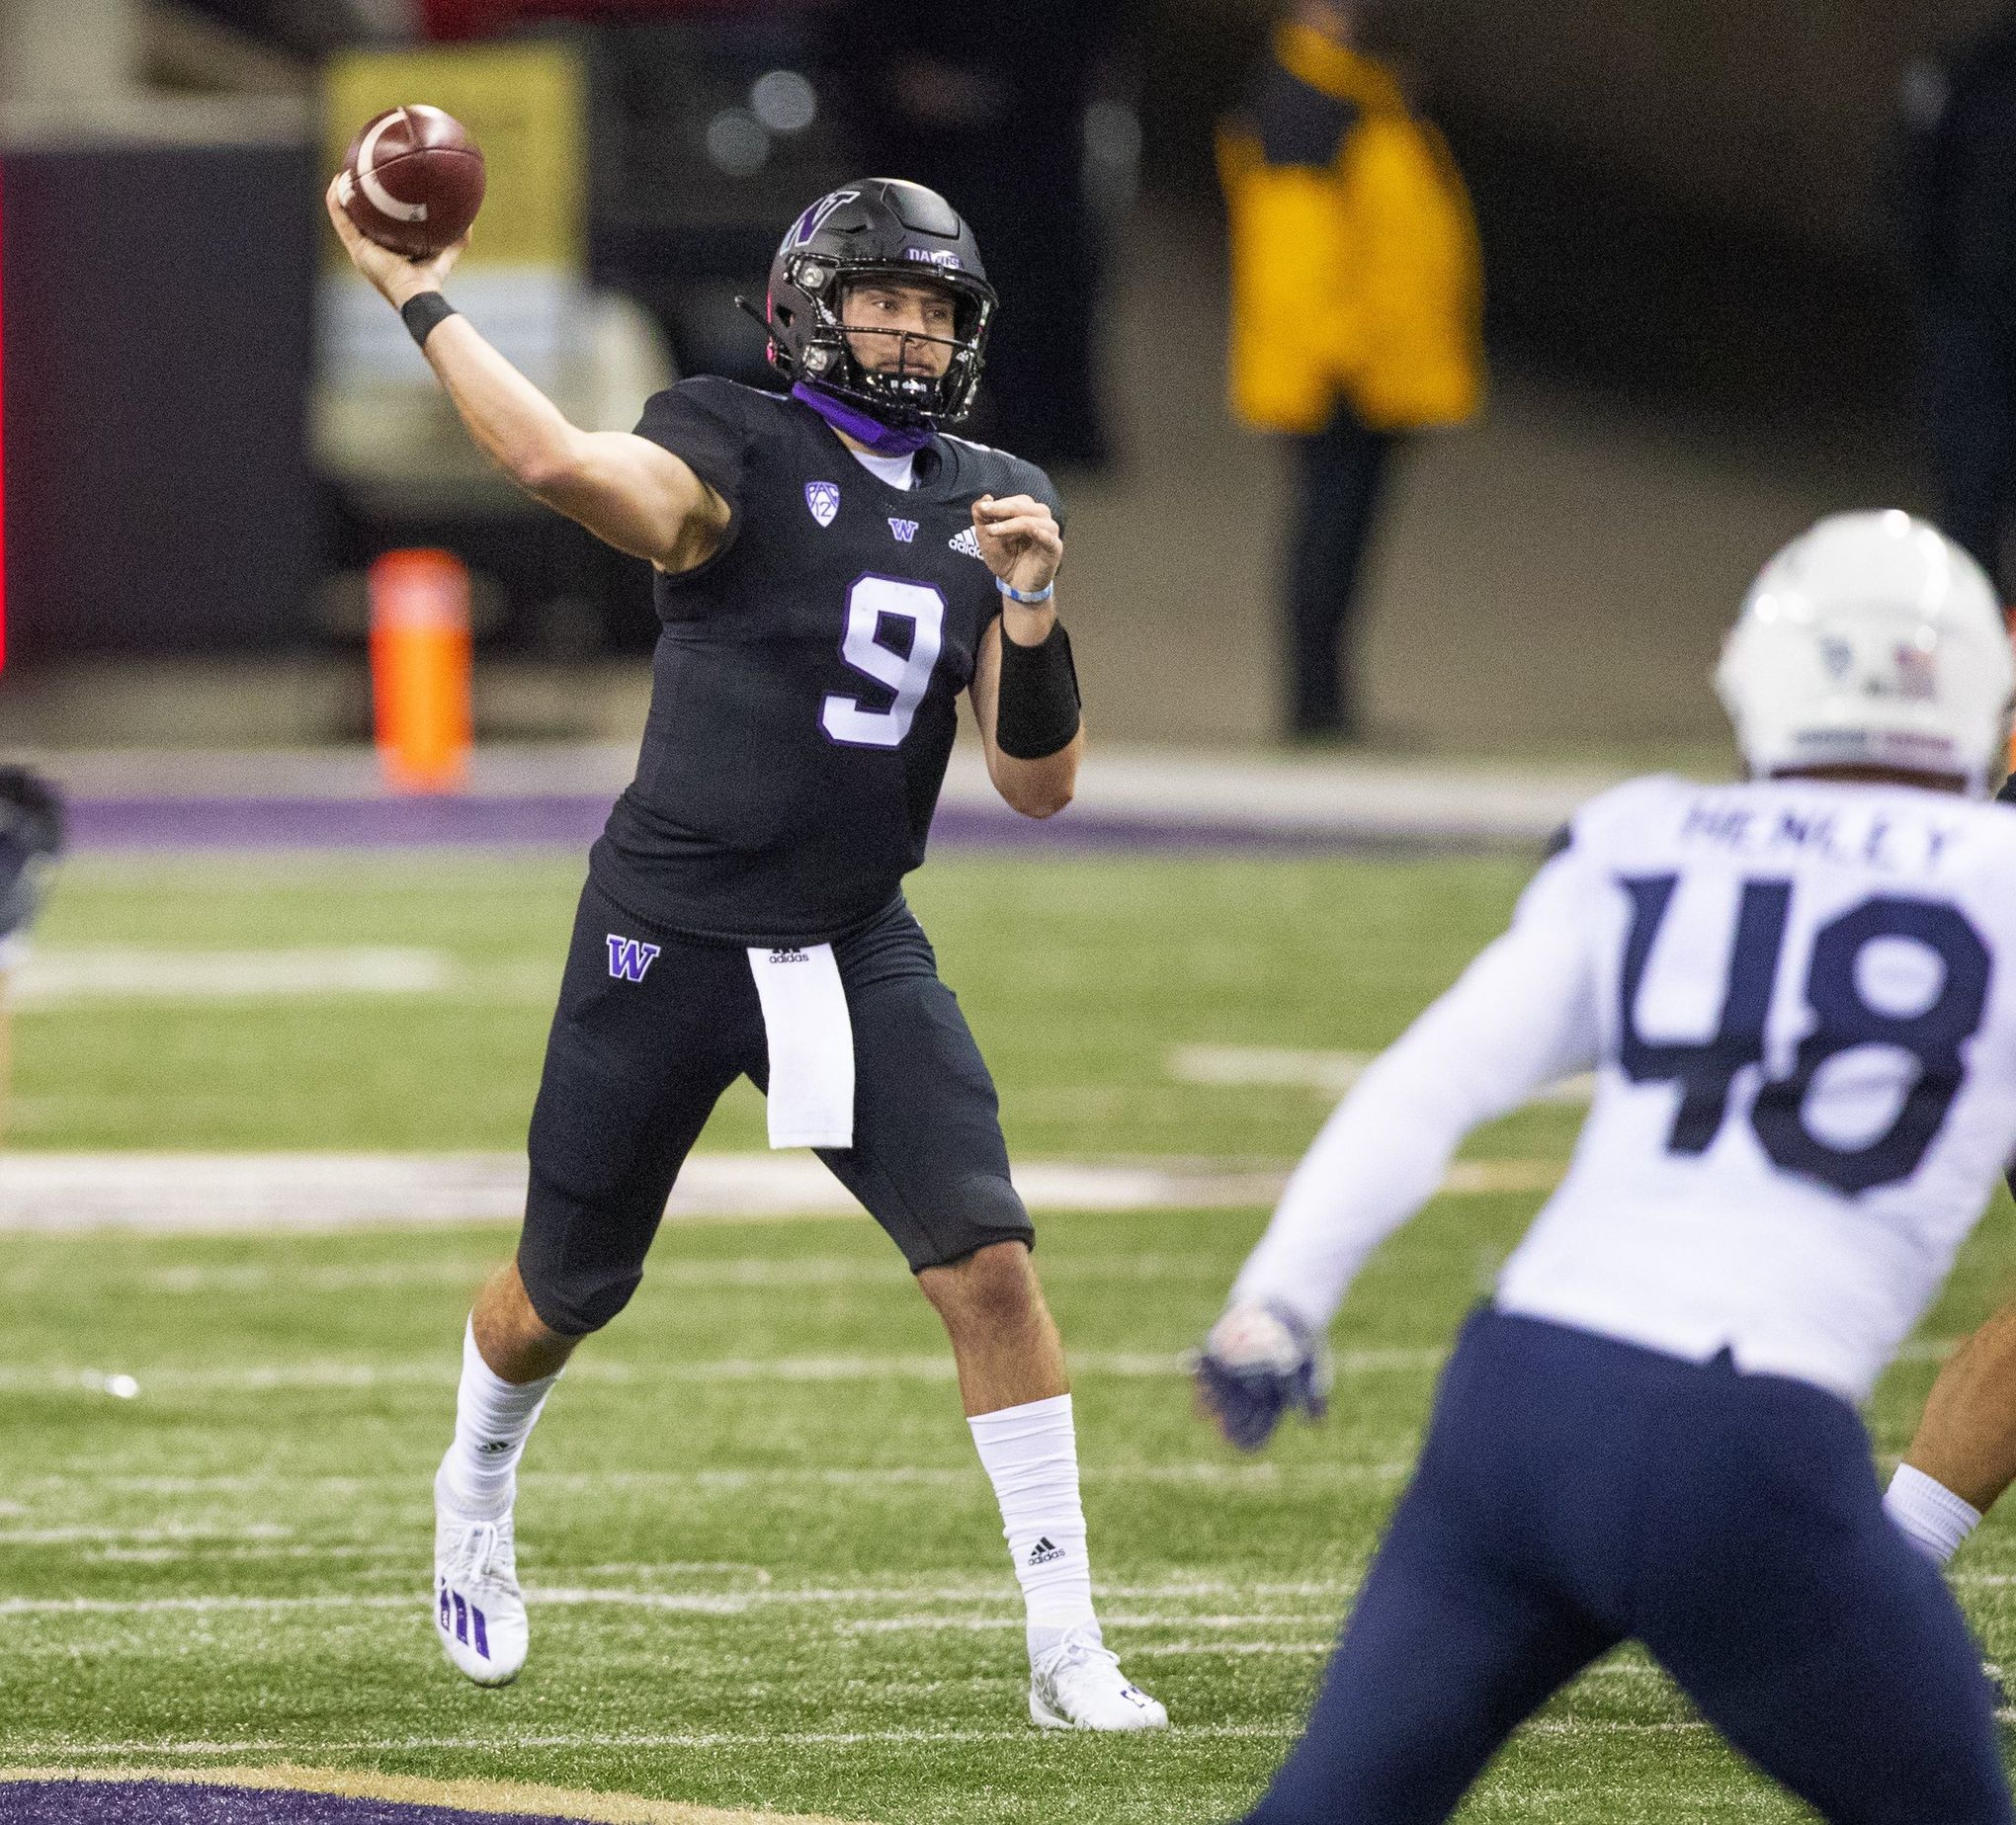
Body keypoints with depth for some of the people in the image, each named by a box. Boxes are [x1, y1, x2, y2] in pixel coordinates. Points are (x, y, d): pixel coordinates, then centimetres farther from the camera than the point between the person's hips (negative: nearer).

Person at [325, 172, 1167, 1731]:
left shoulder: (989, 503, 5)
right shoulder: (737, 453, -12)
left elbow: (1040, 783, 1)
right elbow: (562, 463, -35)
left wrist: (1030, 606, -15)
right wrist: (418, 299, -32)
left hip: (858, 951, 3)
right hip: (670, 944, -3)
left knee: (991, 1266, -13)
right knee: (566, 1291, 14)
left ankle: (1069, 1652, -6)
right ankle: (476, 1498, 49)